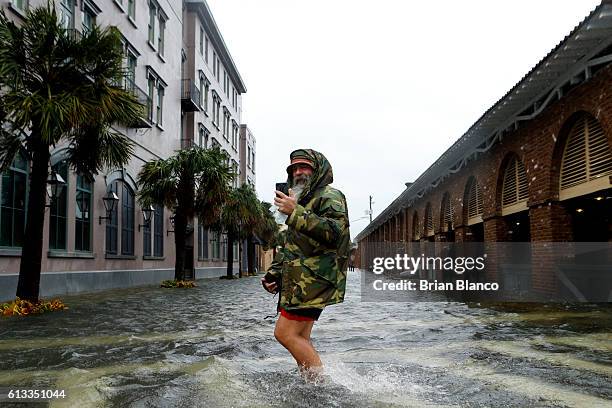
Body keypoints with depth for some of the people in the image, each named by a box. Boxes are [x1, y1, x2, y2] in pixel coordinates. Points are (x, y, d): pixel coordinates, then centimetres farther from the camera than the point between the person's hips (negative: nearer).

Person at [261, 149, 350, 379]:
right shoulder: (301, 201, 28)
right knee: (299, 338, 8)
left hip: (314, 279, -9)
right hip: (297, 282, 9)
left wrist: (296, 212, -22)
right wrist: (274, 274, 17)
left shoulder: (330, 196, -2)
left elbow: (335, 231, -21)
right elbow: (288, 246, 30)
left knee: (285, 333, -14)